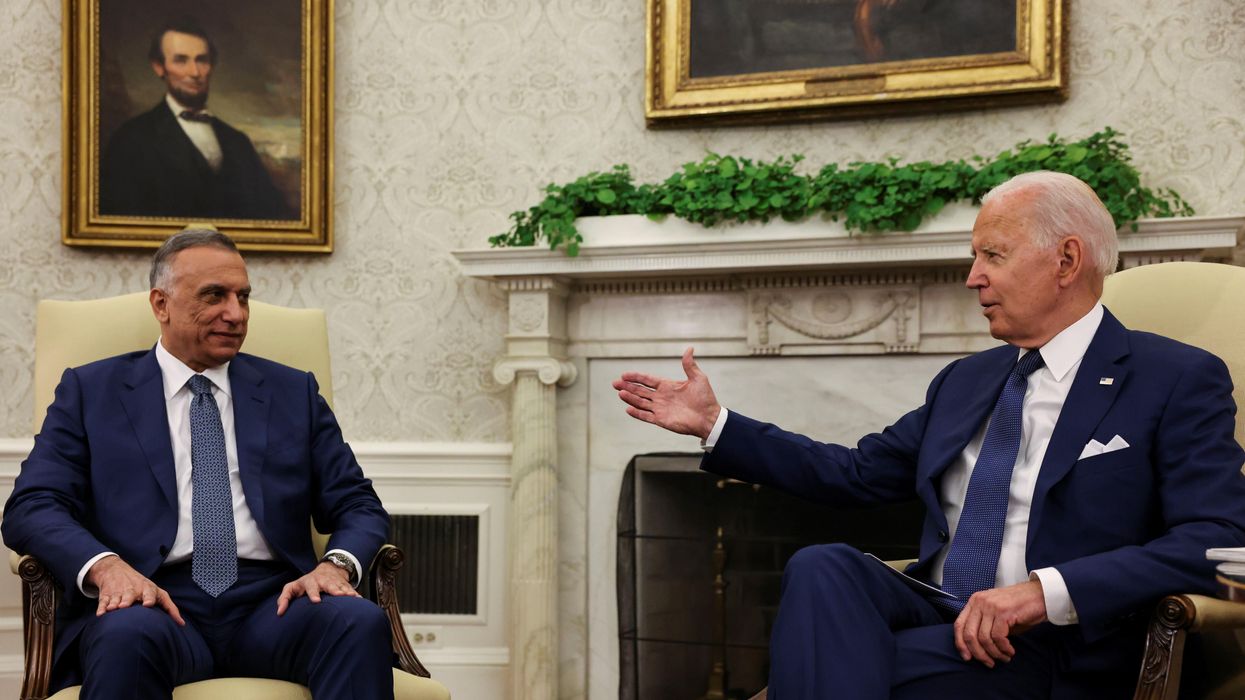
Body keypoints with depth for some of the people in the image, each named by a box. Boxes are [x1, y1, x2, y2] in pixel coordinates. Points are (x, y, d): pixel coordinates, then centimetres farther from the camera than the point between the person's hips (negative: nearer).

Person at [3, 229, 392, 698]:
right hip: (154, 602, -2)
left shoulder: (294, 393, 19)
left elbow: (359, 506, 15)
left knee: (362, 621, -30)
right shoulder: (91, 391, 13)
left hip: (269, 606, 2)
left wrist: (336, 565, -9)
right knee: (128, 634, -38)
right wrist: (105, 566, -18)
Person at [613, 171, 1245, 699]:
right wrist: (715, 426, 17)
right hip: (932, 612, 6)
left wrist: (1048, 590, -25)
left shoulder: (1179, 381, -1)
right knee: (823, 566, -27)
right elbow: (857, 474, 22)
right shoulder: (966, 380, 21)